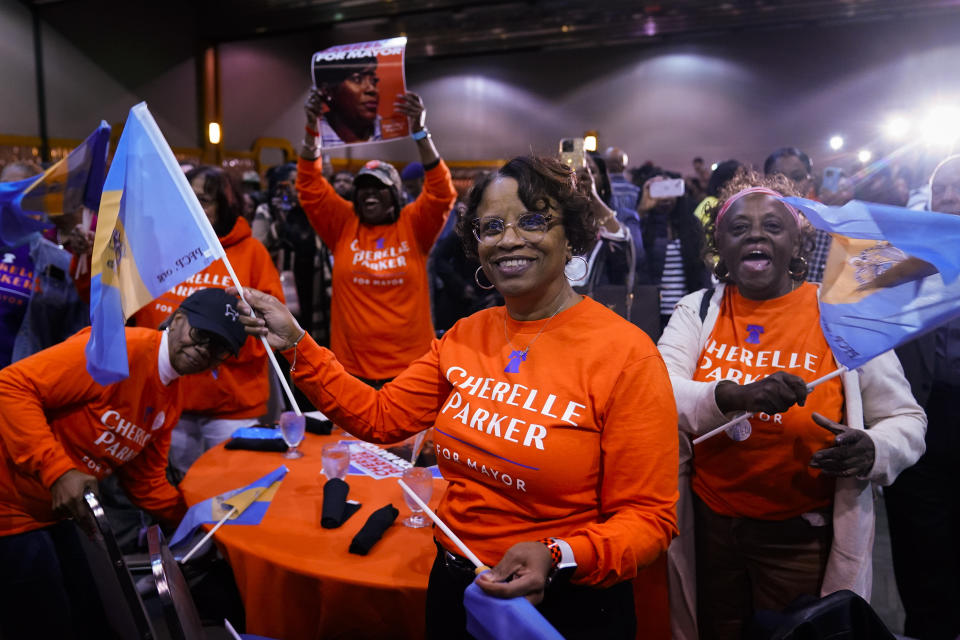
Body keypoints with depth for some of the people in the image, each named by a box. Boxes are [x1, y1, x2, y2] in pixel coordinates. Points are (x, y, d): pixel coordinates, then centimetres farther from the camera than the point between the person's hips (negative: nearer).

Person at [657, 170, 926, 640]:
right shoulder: (697, 310, -2)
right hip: (709, 527, 2)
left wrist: (870, 451, -24)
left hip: (804, 537, -1)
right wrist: (732, 395, -34)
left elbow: (905, 420, -2)